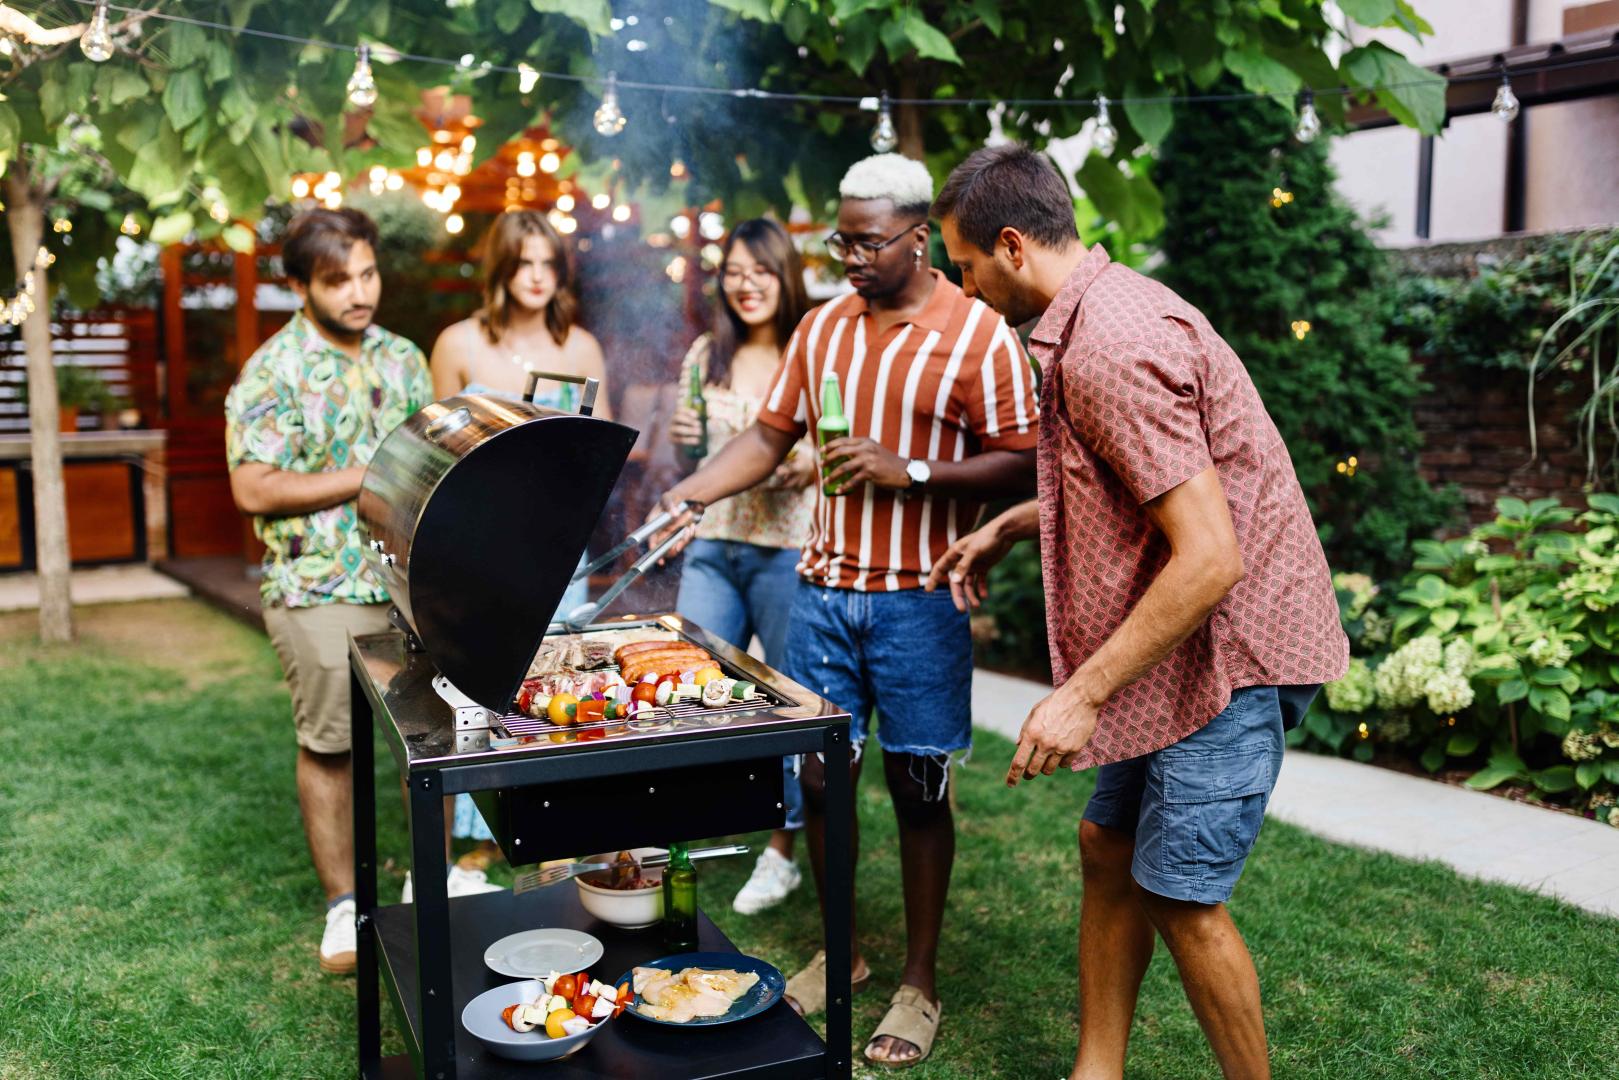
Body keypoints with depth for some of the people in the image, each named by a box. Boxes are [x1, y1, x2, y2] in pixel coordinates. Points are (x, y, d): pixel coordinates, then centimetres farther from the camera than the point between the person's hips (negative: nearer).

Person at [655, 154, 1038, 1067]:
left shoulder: (980, 336, -7)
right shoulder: (822, 328, 9)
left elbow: (1022, 465, -10)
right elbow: (769, 438, 10)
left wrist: (911, 471, -20)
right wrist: (688, 495, -4)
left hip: (919, 603, -4)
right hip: (824, 589, 5)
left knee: (917, 787, 5)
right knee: (817, 776, 9)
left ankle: (921, 983, 22)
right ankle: (841, 951, 31)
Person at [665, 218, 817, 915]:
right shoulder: (706, 354, 10)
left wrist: (811, 466, -20)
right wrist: (682, 436, -2)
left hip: (787, 551, -4)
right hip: (712, 548, 4)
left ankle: (780, 854, 21)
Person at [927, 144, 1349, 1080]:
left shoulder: (1109, 345, -24)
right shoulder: (1101, 313, 11)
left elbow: (1209, 557, -28)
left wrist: (1082, 695, -23)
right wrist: (1005, 529, 16)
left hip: (1231, 646, -10)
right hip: (1187, 650, 10)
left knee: (1179, 895, -1)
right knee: (1109, 845, 14)